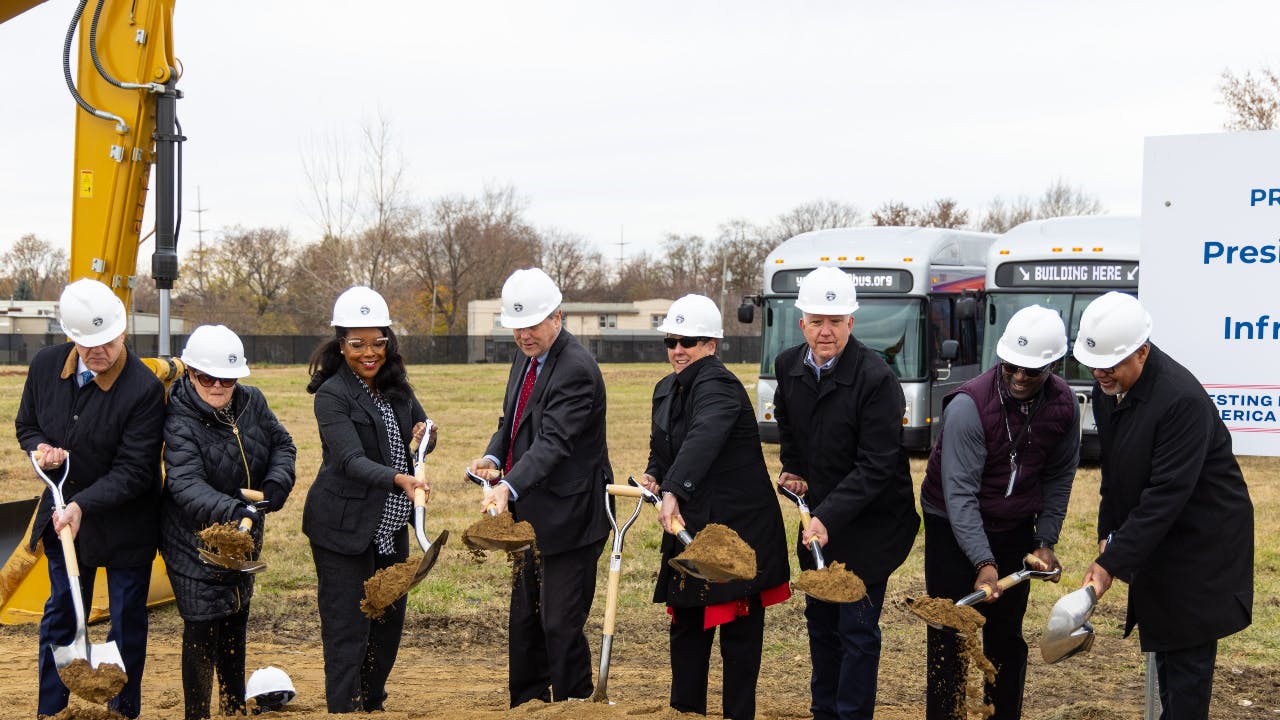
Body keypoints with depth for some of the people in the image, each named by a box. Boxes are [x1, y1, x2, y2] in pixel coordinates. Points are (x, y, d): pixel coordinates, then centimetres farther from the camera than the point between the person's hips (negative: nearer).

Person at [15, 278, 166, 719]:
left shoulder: (144, 388, -24)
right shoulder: (46, 365, -7)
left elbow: (133, 471, -22)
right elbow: (26, 423, 9)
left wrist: (84, 505, -32)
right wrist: (39, 448, -13)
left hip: (124, 524, -5)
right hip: (63, 516, 5)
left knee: (127, 624, 9)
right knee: (59, 617, 17)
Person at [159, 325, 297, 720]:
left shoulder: (252, 402, -5)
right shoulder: (180, 422, -24)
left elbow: (282, 444, 8)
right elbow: (186, 484, -36)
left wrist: (277, 484, -13)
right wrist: (230, 510, -52)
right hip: (195, 540, -7)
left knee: (236, 622, 20)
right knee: (202, 628, -5)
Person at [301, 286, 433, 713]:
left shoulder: (396, 387, 6)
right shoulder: (332, 395, -15)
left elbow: (421, 430, 18)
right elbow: (351, 460, -26)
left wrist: (425, 434, -7)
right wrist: (399, 479, -43)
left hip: (391, 526, 7)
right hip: (344, 529, -7)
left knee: (390, 622, 15)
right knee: (346, 630, -4)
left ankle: (373, 704, 30)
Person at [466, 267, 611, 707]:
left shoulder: (576, 369, -20)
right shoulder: (526, 357, 9)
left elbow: (554, 441, -30)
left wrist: (509, 488, -42)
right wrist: (494, 456, -3)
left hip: (568, 517, -9)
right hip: (532, 514, 9)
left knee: (561, 625, -5)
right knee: (524, 620, 17)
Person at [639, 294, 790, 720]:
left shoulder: (717, 385, -18)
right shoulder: (666, 390, 11)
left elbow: (702, 440, -36)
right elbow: (661, 447, 23)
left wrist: (673, 492, -49)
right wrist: (653, 476, 0)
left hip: (738, 525, -9)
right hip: (690, 525, 9)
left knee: (739, 625, 1)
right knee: (686, 623, 13)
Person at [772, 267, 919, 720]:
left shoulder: (876, 379, -22)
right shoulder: (789, 366, -2)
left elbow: (876, 467, -24)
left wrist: (829, 517, -29)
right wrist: (792, 470, 9)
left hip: (869, 522, -7)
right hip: (818, 518, 7)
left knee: (857, 629, -3)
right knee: (820, 622, 16)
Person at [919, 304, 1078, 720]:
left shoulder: (1063, 405, -10)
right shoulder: (969, 405, -26)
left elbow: (1059, 476, 3)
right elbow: (960, 493, -27)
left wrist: (1046, 540, -2)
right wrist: (983, 563, -34)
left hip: (1015, 529, 4)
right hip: (955, 528, -4)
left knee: (1007, 635, 11)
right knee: (951, 635, -2)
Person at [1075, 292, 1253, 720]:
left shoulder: (1182, 400, -29)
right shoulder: (1108, 388, 0)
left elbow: (1166, 495, -30)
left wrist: (1112, 563, -30)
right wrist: (1108, 532, 10)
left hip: (1201, 539, -9)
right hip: (1156, 538, 9)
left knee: (1187, 656, -6)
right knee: (1162, 642, 19)